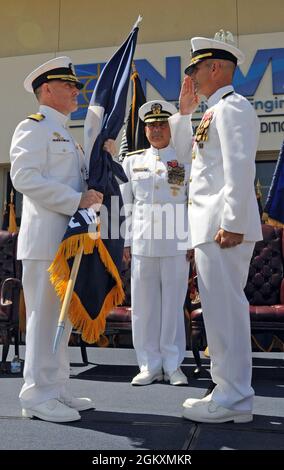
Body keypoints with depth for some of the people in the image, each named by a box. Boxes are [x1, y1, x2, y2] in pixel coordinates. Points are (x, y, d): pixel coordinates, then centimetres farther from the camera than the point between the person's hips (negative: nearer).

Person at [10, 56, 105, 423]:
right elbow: (25, 177, -17)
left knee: (62, 316, 11)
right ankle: (38, 396, 5)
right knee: (44, 316, -5)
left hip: (70, 238, 9)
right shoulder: (34, 127, -3)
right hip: (46, 238, -9)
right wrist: (76, 200, -18)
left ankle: (57, 390, 20)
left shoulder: (65, 135, 25)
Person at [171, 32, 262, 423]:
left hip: (223, 227, -10)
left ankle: (233, 401, 5)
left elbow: (240, 169, -17)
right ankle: (231, 392, 22)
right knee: (224, 309, 12)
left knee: (225, 310, -6)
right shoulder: (216, 112, 24)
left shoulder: (232, 107, -6)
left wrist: (232, 224, -21)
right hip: (209, 226, 10)